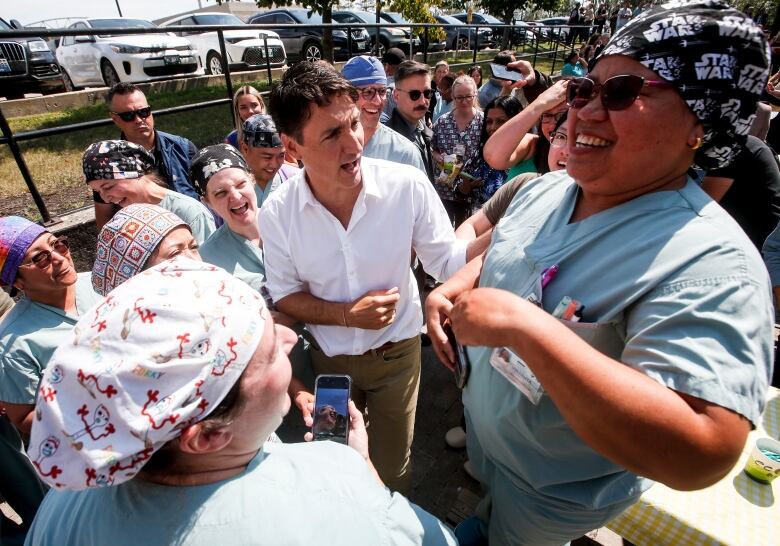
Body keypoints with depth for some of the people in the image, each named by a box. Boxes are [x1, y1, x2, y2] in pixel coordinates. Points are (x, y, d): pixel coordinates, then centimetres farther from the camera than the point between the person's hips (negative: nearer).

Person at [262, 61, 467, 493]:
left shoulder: (408, 186, -23)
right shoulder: (277, 213, -18)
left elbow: (447, 260, -14)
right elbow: (284, 295, -7)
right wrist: (347, 314, -22)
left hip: (397, 349, -1)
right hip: (330, 357, 2)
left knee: (393, 468, 23)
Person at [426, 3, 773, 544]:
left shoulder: (710, 263, -33)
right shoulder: (544, 188, -9)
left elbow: (702, 454, -40)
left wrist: (525, 326, -45)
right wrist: (457, 285, -12)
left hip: (553, 494, -6)